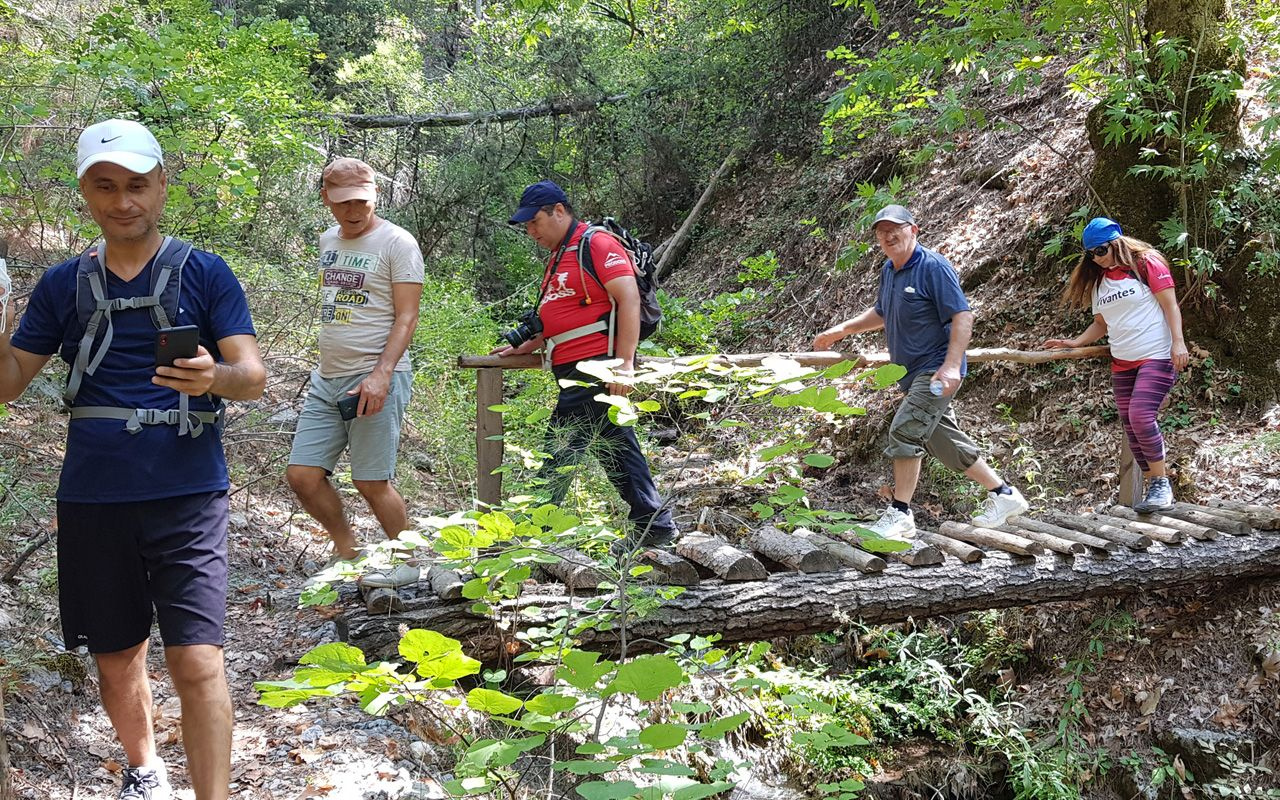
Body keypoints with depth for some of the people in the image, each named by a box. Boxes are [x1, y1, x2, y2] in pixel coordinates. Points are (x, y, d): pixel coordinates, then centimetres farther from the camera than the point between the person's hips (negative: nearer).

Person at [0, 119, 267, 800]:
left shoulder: (205, 274, 0)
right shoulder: (63, 285, 8)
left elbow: (254, 375, -6)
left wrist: (215, 377, -30)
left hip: (186, 495, -3)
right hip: (91, 499, 3)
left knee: (198, 663, -11)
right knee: (116, 661, 15)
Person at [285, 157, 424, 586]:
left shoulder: (396, 243, -7)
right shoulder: (328, 240, 16)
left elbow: (406, 317, -12)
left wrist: (381, 375, -23)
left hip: (375, 380, -7)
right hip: (327, 379, 7)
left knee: (370, 481, -4)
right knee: (301, 474, 3)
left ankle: (408, 561, 16)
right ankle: (347, 549, 23)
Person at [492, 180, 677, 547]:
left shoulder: (597, 244, -8)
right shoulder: (557, 259, 22)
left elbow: (629, 300, -17)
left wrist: (624, 363, -23)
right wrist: (521, 348, 20)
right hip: (575, 372, 10)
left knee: (561, 450, -8)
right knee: (618, 449, 12)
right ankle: (656, 527, 18)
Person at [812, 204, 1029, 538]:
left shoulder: (933, 266, -15)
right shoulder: (889, 270, 11)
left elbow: (963, 316, -20)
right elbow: (881, 313, 29)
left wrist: (951, 366, -29)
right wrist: (841, 330, 22)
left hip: (936, 370, -9)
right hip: (914, 373, 9)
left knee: (905, 431, -16)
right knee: (944, 440, 13)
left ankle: (900, 515, -7)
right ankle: (1003, 494, 27)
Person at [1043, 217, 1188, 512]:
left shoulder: (1146, 264, -5)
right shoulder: (1099, 280, 14)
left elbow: (1170, 305, -8)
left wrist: (1178, 342, -17)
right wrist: (1075, 342, 5)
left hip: (1157, 357, -7)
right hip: (1122, 364, 7)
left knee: (1141, 416, -22)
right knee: (1131, 427, 3)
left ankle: (1162, 484, -10)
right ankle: (1154, 489, 11)